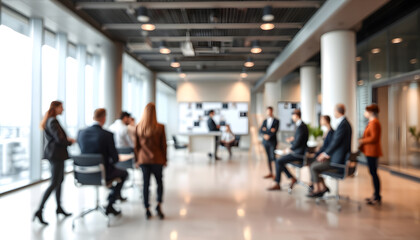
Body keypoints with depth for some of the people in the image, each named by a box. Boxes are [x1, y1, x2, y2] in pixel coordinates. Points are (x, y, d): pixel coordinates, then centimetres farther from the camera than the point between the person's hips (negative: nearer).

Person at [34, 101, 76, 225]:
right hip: (56, 155, -11)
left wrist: (67, 139, 8)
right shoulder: (53, 121, -17)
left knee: (60, 180, 17)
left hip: (54, 154, 11)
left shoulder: (49, 121, 15)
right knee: (54, 183, -7)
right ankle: (39, 211, -5)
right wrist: (70, 142, -6)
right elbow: (59, 139, -23)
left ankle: (59, 208, 27)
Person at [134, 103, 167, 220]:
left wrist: (137, 159, 13)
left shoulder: (138, 127, -1)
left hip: (143, 159, 2)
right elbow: (163, 144, -4)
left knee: (146, 183, 7)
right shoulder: (160, 127, -9)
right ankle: (159, 206, 7)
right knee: (159, 182, 14)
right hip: (157, 159, -2)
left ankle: (147, 209, 11)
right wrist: (164, 159, 6)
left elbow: (136, 145, 4)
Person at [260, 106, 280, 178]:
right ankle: (270, 173, 13)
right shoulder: (265, 121, 12)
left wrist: (266, 131, -9)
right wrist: (269, 131, -11)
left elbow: (275, 131, -13)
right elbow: (260, 131, 2)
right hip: (265, 141, 4)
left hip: (272, 141, -4)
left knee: (273, 157, -9)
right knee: (268, 157, 7)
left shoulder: (276, 121, -2)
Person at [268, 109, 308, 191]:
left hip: (298, 153, -10)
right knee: (279, 161, 11)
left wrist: (290, 150, -9)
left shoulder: (301, 127, -20)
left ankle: (277, 184, -4)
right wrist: (293, 139, 12)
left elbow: (298, 143, -23)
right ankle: (292, 178, 12)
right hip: (299, 152, 10)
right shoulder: (303, 125, 12)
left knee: (278, 161, -12)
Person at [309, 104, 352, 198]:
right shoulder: (343, 123, 11)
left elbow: (336, 142, -22)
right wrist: (325, 153, 9)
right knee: (315, 163, 13)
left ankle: (319, 190, 5)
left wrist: (326, 154, -9)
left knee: (314, 167, -10)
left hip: (338, 160, -10)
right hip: (338, 157, 10)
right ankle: (323, 186, 17)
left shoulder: (343, 124, -21)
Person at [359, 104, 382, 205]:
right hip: (370, 151, 11)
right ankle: (376, 195, 22)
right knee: (373, 172, 14)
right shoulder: (372, 122, 16)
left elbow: (374, 138, -22)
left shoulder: (374, 123, -16)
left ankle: (377, 198, 1)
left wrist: (362, 141, -11)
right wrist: (362, 140, 11)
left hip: (372, 151, -11)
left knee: (373, 173, -6)